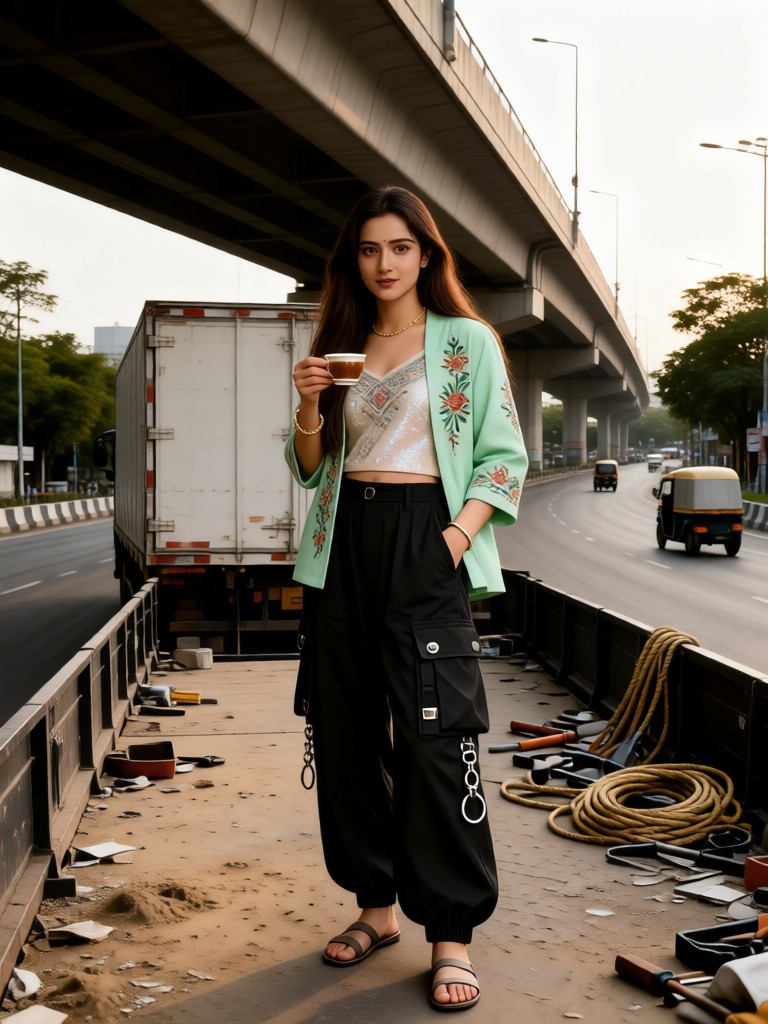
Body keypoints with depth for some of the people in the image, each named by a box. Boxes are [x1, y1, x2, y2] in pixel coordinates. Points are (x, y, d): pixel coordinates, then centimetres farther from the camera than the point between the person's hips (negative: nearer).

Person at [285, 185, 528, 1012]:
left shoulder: (468, 342, 3)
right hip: (344, 546, 5)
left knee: (434, 738, -9)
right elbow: (311, 469, 15)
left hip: (423, 540, -5)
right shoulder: (340, 346, 15)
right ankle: (377, 906, 22)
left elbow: (504, 457, -1)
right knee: (347, 733, 7)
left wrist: (458, 535, -15)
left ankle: (451, 936, 1)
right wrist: (309, 408, -4)